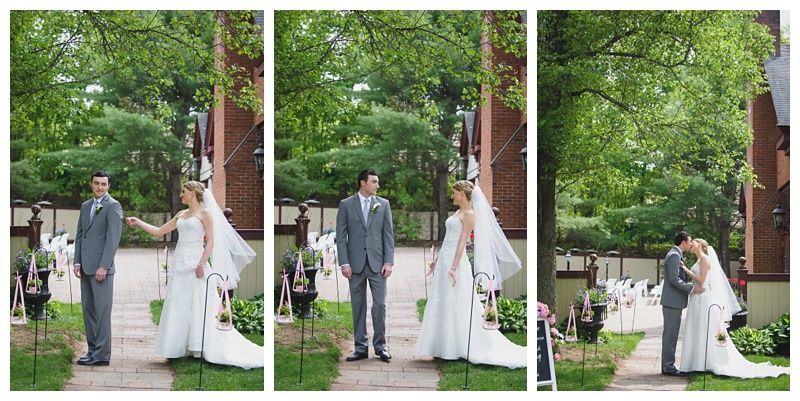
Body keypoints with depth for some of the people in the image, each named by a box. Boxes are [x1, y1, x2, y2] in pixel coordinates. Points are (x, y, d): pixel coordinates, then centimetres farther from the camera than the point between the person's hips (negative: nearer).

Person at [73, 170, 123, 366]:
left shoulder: (113, 206, -6)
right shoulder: (85, 206, 17)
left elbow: (113, 238, -12)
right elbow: (79, 235, 18)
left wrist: (104, 266, -17)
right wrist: (77, 261, 8)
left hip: (102, 267, -8)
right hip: (86, 267, 8)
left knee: (102, 310, -7)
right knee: (88, 309, 9)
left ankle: (102, 354, -5)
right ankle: (92, 349, 16)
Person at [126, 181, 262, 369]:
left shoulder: (205, 213, -3)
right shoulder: (181, 215, 17)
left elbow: (211, 242, -9)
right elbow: (159, 231, 21)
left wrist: (201, 264, -19)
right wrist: (138, 222, 15)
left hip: (195, 263, -7)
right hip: (180, 263, 7)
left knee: (198, 306, -6)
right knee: (179, 306, 4)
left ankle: (200, 347, -2)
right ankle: (182, 347, 8)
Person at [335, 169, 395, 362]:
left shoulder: (383, 204, 7)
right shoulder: (346, 204, 3)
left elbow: (388, 235, 4)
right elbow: (341, 236, 0)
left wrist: (388, 262, -4)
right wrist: (344, 263, -7)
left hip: (377, 262, 0)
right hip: (355, 263, 0)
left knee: (380, 304, -2)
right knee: (358, 306, 5)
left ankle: (380, 346, 9)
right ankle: (361, 348, 11)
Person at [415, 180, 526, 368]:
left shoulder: (469, 214, -10)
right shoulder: (458, 212, 17)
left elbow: (462, 241, -18)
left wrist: (454, 267, -24)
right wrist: (437, 261, 22)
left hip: (455, 261, -10)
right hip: (444, 260, 10)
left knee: (457, 305, -5)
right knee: (442, 305, 10)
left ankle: (461, 347, 2)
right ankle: (446, 346, 15)